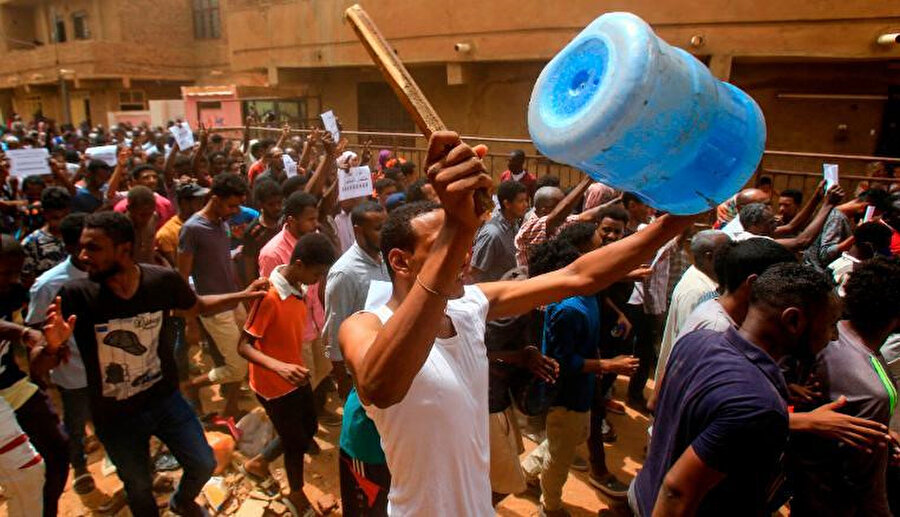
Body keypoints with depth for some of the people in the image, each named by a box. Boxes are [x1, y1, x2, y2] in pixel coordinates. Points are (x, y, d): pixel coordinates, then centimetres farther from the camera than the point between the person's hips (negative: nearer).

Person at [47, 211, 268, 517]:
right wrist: (54, 345, -37)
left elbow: (197, 306, 2)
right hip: (115, 417, -1)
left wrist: (243, 295, -7)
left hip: (166, 399, 1)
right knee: (139, 489, 20)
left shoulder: (163, 280, -20)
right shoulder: (76, 295, -24)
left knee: (204, 465, 14)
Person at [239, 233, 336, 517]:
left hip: (298, 376, 8)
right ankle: (296, 494, 35)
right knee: (297, 442, 8)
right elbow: (244, 346, -27)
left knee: (309, 429, 20)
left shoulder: (300, 288, -4)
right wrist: (278, 367, -41)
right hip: (274, 385, -7)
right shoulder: (268, 296, -29)